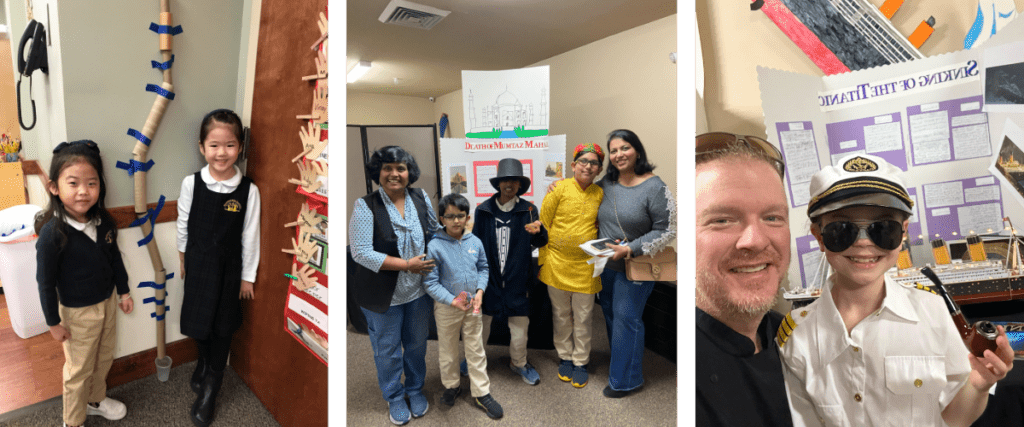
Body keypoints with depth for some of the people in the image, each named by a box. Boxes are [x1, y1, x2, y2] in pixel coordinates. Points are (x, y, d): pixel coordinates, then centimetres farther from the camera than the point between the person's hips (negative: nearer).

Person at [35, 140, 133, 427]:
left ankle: (96, 399, 50)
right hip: (77, 312, -5)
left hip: (107, 302, 5)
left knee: (104, 358, 24)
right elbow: (46, 282, -17)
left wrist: (123, 291, 12)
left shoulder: (104, 221, -10)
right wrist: (53, 322, -10)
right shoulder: (52, 233, -26)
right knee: (79, 370, 14)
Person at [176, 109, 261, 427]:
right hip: (198, 263, 1)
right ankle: (203, 361, 50)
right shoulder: (191, 183, -12)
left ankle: (209, 390, 31)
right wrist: (183, 258, 11)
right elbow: (183, 224, 3)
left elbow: (250, 236, -9)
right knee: (197, 321, 17)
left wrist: (247, 277, -3)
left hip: (229, 268, -1)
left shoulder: (248, 190, -17)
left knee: (222, 328, 11)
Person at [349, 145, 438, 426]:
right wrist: (406, 264, -22)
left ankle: (415, 389, 45)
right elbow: (361, 252, -21)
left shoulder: (421, 198, -3)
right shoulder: (365, 207, -16)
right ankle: (394, 397, 39)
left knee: (417, 344, 20)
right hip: (383, 295, -3)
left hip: (419, 290, 4)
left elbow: (435, 233, 9)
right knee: (388, 350, 14)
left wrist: (432, 262, -6)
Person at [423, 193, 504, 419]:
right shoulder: (435, 246, -18)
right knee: (448, 350, 17)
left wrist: (480, 290, -11)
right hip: (447, 307, -3)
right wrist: (453, 301, -22)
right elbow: (430, 282, -15)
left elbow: (483, 268, 6)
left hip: (473, 305, 3)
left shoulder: (475, 242, -7)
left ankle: (481, 393, 27)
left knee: (476, 350, 13)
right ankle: (451, 386, 40)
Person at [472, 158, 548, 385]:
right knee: (481, 321, 13)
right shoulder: (483, 210, -2)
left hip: (517, 278, 0)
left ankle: (519, 363, 34)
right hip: (488, 276, 0)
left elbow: (540, 242, -6)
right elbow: (475, 242, 4)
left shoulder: (528, 210, -2)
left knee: (520, 323, 9)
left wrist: (538, 231, -29)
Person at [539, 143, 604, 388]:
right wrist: (542, 259, -4)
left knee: (583, 318, 9)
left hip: (586, 265, 2)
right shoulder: (559, 188, -6)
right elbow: (543, 223, -3)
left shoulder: (600, 194, 3)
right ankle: (565, 357, 31)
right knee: (561, 315, 13)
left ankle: (581, 362, 27)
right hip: (557, 263, -1)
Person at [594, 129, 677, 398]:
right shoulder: (606, 183, 2)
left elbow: (666, 231, -15)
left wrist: (630, 249, -22)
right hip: (605, 264, 6)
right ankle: (618, 362, 39)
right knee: (610, 313, 17)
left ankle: (625, 379, 19)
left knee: (626, 318, 1)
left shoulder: (655, 188, -14)